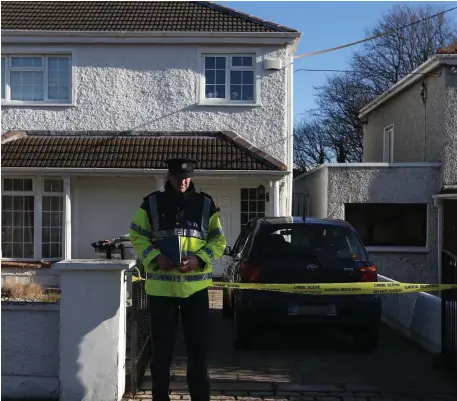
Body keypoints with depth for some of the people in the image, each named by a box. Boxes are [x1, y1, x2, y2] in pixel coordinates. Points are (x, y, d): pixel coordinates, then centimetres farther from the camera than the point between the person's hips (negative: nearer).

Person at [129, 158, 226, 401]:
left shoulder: (206, 204, 6)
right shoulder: (151, 203, 4)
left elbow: (218, 240, 6)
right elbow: (137, 237, 4)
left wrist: (199, 259, -11)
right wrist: (155, 257, -14)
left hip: (195, 287, 1)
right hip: (160, 287, 0)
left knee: (198, 347, 5)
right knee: (161, 348, 7)